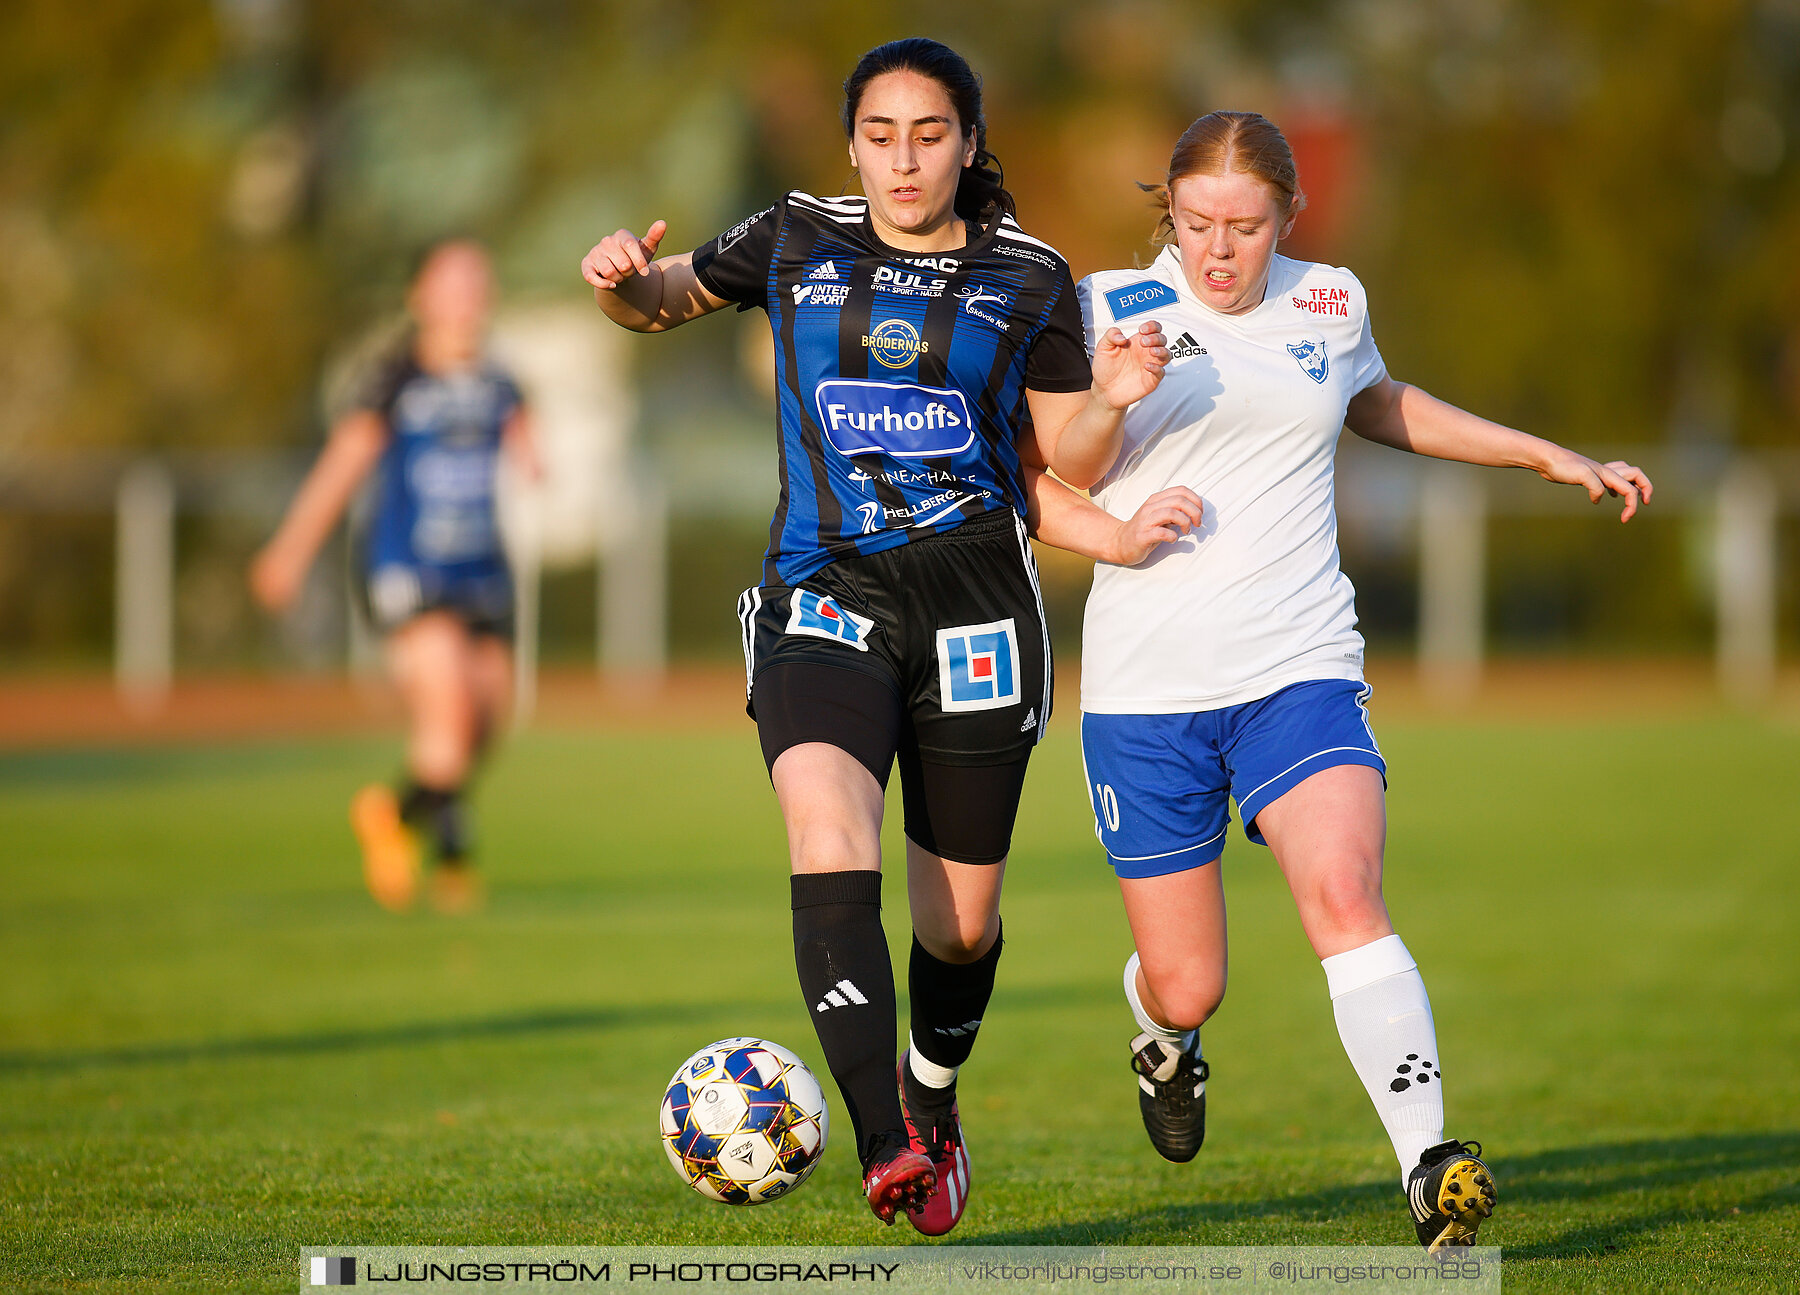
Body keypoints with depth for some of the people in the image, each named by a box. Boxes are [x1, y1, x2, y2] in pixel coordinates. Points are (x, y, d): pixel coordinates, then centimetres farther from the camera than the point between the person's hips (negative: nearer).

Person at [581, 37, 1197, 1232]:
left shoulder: (1029, 280, 6)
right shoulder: (796, 246, 7)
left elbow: (1061, 463, 12)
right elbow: (662, 301, 22)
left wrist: (1114, 400, -9)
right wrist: (620, 280, -1)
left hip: (975, 607, 1)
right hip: (825, 597, -1)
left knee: (962, 922, 8)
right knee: (830, 849, -27)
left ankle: (932, 1096, 41)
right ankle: (887, 1148, -37)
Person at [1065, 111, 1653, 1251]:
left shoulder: (1331, 305, 10)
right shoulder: (1115, 307, 1)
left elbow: (1380, 407, 32)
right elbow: (1054, 484, -2)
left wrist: (1552, 457, 31)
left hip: (1300, 672, 1)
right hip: (1145, 687, -1)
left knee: (1343, 894, -26)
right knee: (1185, 986, 3)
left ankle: (1434, 1174, -32)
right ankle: (1166, 1037, 42)